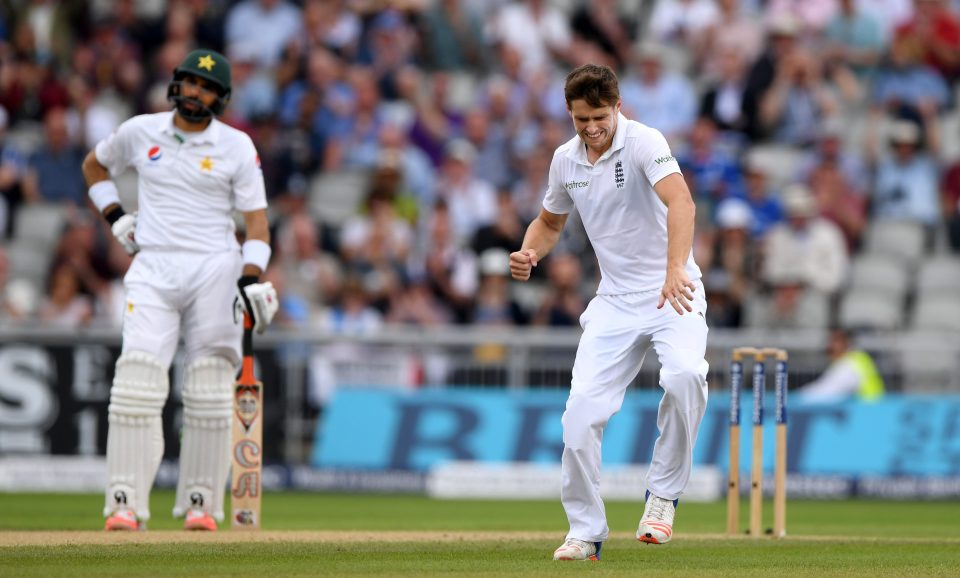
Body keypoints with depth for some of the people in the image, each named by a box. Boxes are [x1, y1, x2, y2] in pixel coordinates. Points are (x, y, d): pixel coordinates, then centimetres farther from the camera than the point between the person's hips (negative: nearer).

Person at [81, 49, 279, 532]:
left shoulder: (237, 147, 1)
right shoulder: (139, 132, 6)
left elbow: (256, 220, -1)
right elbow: (93, 165, 25)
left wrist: (252, 278, -15)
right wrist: (115, 217, 10)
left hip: (216, 270, 0)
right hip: (153, 270, 1)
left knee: (210, 392, -1)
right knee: (137, 382, -12)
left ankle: (201, 501, 7)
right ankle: (125, 503, -14)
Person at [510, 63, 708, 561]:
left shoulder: (644, 143, -17)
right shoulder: (566, 160, 3)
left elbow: (680, 202, -34)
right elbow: (550, 221, 20)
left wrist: (675, 269, -51)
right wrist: (529, 254, -4)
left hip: (672, 291, -5)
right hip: (615, 301, 5)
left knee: (685, 374, -33)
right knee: (581, 409, -7)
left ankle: (663, 492, -13)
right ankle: (585, 532, 8)